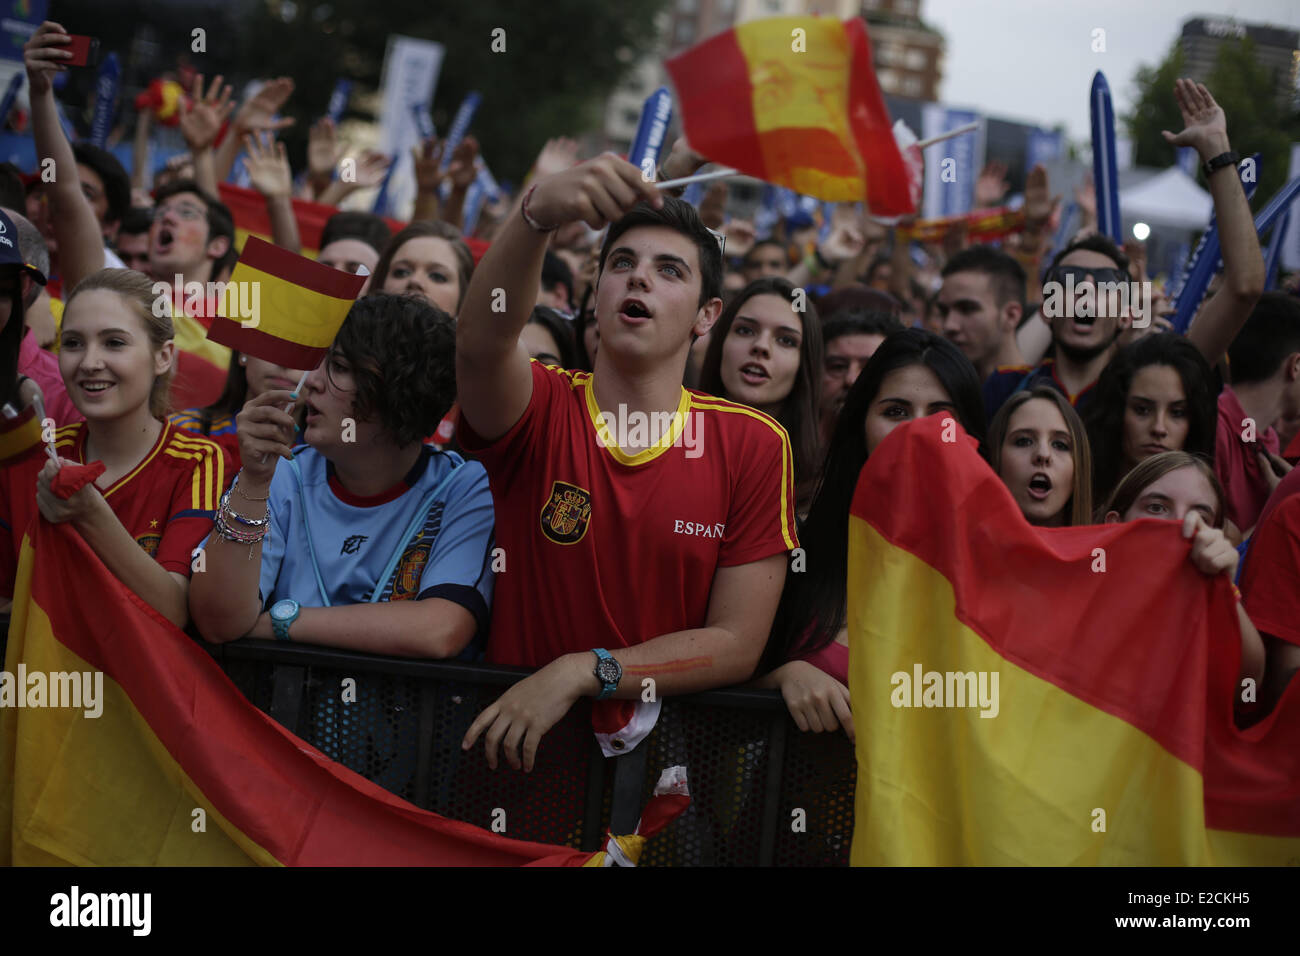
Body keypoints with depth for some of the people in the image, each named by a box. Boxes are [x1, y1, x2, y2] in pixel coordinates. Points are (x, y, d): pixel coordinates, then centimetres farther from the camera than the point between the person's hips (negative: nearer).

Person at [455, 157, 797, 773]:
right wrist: (538, 211, -41)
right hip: (522, 743, -1)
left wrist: (583, 671, -14)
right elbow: (480, 343, -24)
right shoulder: (541, 410, 0)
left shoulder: (752, 445, 2)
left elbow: (738, 643, -1)